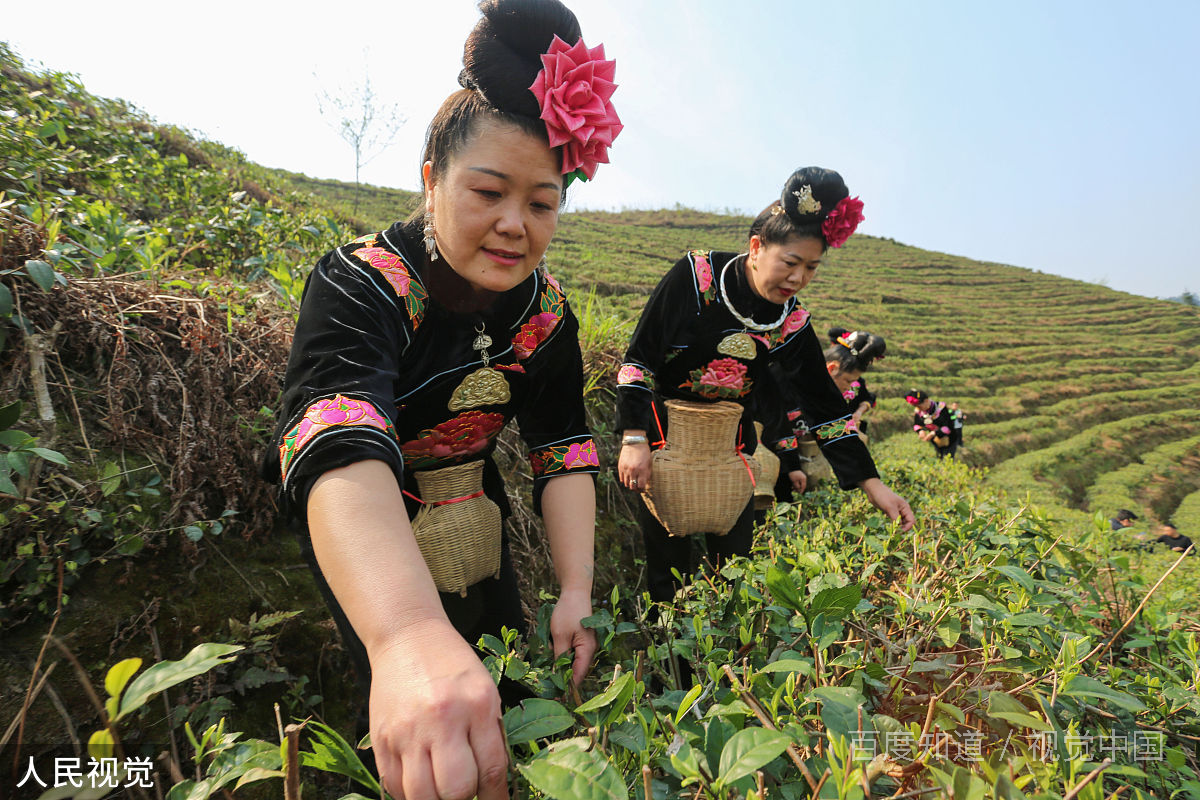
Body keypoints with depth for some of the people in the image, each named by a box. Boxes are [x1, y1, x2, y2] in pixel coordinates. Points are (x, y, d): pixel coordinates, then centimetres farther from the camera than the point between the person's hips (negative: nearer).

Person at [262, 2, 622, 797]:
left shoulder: (546, 311, -14)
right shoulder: (361, 286, -30)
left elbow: (564, 451, -12)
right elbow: (339, 449, -48)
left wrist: (576, 591, -22)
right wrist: (409, 635, -64)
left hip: (474, 519, 5)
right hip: (364, 543, -4)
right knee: (411, 719, 3)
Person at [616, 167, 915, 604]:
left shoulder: (792, 323, -5)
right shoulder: (696, 275, -16)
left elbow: (826, 406, -1)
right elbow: (639, 356, -13)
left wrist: (874, 486, -4)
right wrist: (634, 439, -18)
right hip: (662, 432, -3)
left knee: (736, 560, 7)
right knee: (668, 560, 0)